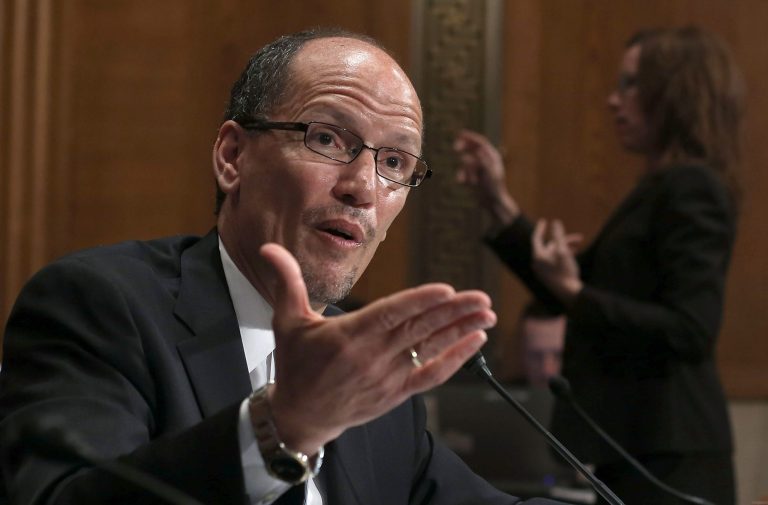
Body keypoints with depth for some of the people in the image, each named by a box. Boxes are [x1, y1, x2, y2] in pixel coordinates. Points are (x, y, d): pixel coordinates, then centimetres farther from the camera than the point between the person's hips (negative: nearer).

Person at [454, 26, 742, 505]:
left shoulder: (691, 189, -14)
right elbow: (577, 285, 19)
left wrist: (574, 293, -25)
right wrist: (500, 205, 16)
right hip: (636, 447, 10)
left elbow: (691, 332, -22)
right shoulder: (661, 190, 15)